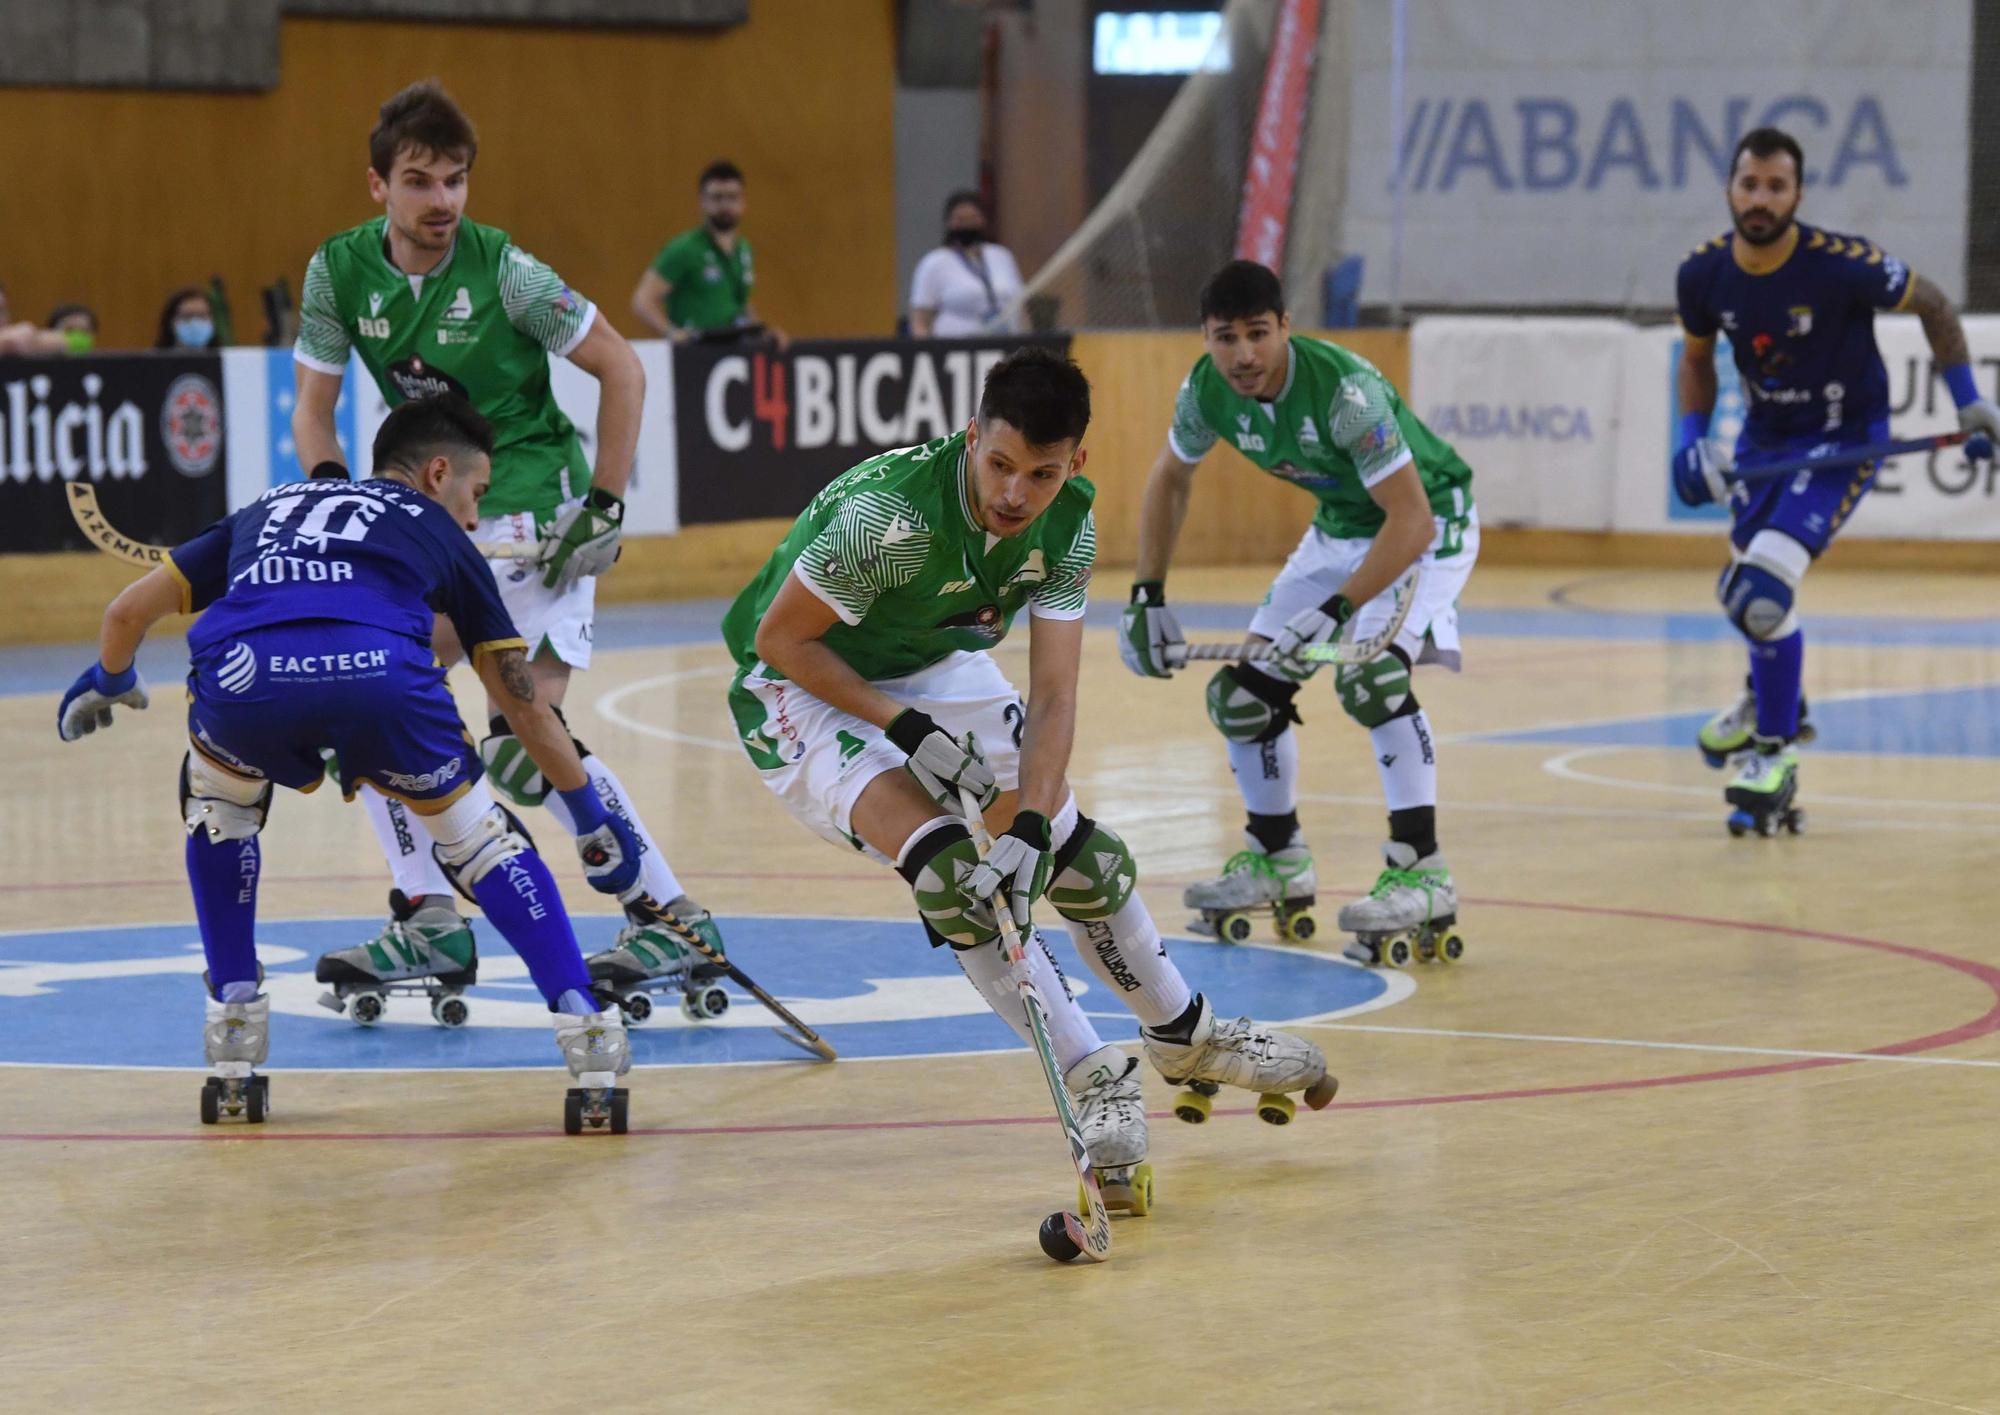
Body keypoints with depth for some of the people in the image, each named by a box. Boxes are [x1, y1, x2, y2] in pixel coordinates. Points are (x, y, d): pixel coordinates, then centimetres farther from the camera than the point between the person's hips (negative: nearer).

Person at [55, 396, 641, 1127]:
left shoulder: (268, 511, 41)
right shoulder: (436, 533, 35)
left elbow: (128, 611, 40)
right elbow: (524, 706, 36)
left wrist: (110, 683, 62)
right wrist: (593, 820, 48)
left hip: (239, 672, 2)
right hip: (378, 672, -1)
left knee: (220, 805, 35)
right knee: (474, 829, 23)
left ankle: (234, 1016, 30)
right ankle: (580, 1019, 12)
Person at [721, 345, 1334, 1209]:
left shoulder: (1066, 523, -17)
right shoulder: (888, 511, -36)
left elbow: (1052, 695, -17)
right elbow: (779, 637, -25)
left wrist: (1031, 827, -30)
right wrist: (905, 727, -26)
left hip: (934, 669, 6)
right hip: (804, 687, -6)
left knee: (1081, 856, 8)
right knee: (949, 867, -25)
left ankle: (1187, 1039, 32)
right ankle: (1093, 1076, -14)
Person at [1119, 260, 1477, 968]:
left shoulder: (1345, 388, -36)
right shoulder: (1207, 390, -16)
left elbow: (1410, 522, -35)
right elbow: (1169, 479, 5)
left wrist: (1335, 611, -38)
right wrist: (1147, 598, 0)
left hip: (1427, 521, -7)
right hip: (1340, 528, 7)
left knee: (1370, 676, -30)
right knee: (1245, 689, 4)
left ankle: (1422, 873, -25)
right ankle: (1277, 861, 26)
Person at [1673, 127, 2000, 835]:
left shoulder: (1842, 264, -26)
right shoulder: (1703, 274, -13)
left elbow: (1931, 304, -9)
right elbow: (1697, 359, 8)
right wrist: (1692, 437, -7)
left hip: (1845, 437, -6)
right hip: (1766, 432, 6)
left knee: (1763, 586, -22)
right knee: (1742, 585, 20)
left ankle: (1774, 753, -7)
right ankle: (1774, 701, 51)